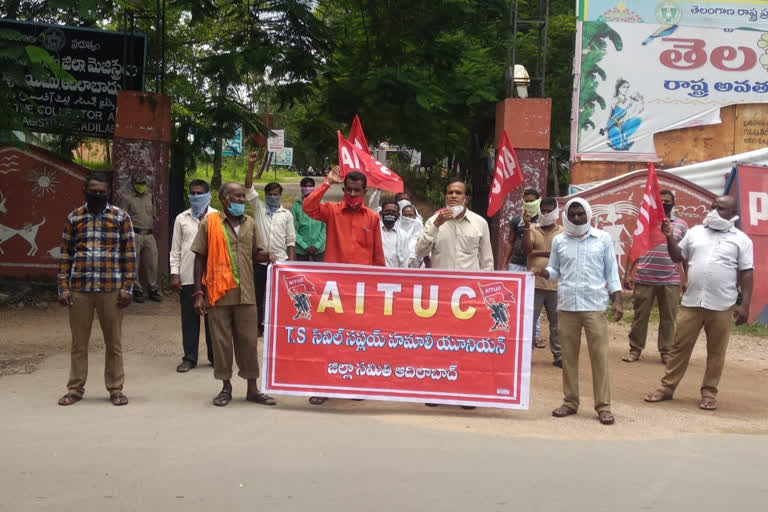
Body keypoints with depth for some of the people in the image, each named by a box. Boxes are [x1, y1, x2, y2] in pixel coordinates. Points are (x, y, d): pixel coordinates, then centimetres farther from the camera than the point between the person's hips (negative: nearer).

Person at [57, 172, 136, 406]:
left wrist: (127, 287, -4)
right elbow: (66, 255, 9)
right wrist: (63, 287, 2)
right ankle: (75, 388, 18)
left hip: (111, 289, -2)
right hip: (79, 288, 2)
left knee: (113, 341, 5)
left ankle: (115, 388, 15)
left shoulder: (121, 217, 2)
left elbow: (129, 254, 2)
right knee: (78, 341, 8)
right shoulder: (74, 218, 8)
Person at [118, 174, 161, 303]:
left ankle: (153, 290, 12)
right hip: (134, 235, -4)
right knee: (135, 264, 0)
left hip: (149, 235, 4)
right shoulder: (126, 198, 0)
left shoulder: (149, 196, 16)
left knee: (152, 263, 2)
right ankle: (137, 291, 9)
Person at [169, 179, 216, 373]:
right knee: (189, 319, 5)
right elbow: (175, 249, 9)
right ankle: (189, 358, 13)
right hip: (187, 277, 1)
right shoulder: (181, 219, 10)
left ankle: (215, 356, 16)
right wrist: (174, 273, 1)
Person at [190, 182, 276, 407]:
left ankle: (253, 389, 16)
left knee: (249, 340, 6)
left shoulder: (250, 223, 10)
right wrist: (198, 292, -4)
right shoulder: (209, 223, -1)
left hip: (245, 294, 3)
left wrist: (268, 255, -8)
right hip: (219, 294, -3)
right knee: (221, 340, 5)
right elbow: (200, 258, 0)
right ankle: (226, 387, 20)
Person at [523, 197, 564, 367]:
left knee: (556, 323, 8)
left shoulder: (562, 232, 5)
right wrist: (527, 227, -16)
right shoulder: (532, 229, 5)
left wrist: (539, 253, -11)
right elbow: (526, 249, -10)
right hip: (535, 284, -1)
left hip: (555, 285, 1)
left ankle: (558, 355, 18)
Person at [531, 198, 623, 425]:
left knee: (599, 356, -3)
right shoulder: (559, 240, 8)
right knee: (569, 356, 7)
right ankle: (570, 401, 17)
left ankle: (603, 406, 3)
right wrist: (542, 272, -10)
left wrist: (617, 301, -2)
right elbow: (554, 270, 13)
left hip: (594, 305, -2)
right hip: (566, 305, 2)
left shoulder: (603, 239, 4)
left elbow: (611, 272, 6)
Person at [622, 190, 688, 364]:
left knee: (668, 318, 5)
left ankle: (666, 351, 16)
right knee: (640, 315, 5)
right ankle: (635, 349, 15)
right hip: (644, 279, 0)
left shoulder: (681, 225, 8)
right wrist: (627, 273, 1)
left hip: (670, 281, 0)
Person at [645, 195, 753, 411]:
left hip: (722, 306, -2)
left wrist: (745, 305, -6)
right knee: (680, 347, 6)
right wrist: (670, 237, -2)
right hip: (691, 302, 2)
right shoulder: (695, 232, 11)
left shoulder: (741, 239, 2)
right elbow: (677, 257, 15)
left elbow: (746, 273, 0)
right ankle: (667, 387, 15)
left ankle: (709, 393, 18)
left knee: (716, 352, 6)